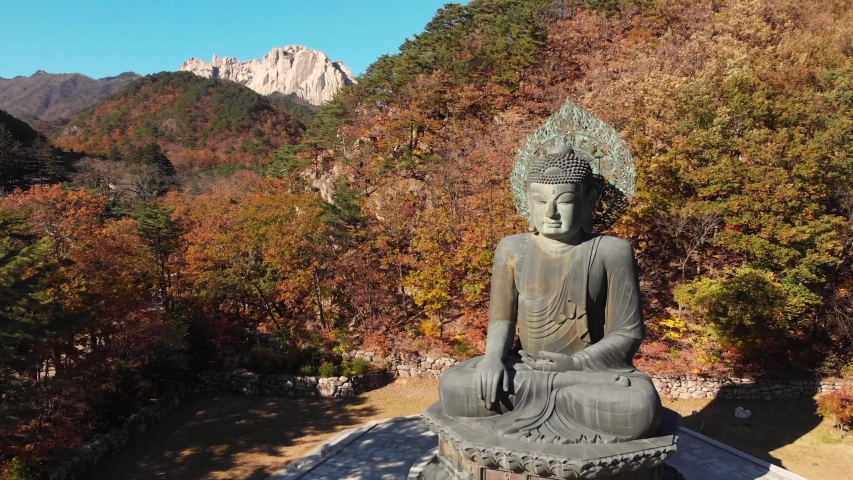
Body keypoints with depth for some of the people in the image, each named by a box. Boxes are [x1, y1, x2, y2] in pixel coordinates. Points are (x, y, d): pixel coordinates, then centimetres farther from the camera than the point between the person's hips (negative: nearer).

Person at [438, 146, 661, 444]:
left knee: (640, 407, -34)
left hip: (593, 374, -1)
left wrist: (577, 364, -21)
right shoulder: (513, 249, 4)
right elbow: (502, 317, 2)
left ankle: (532, 398, -13)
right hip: (526, 371, 2)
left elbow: (627, 333, -5)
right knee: (452, 388, -24)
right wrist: (493, 356, -20)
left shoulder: (611, 252, -5)